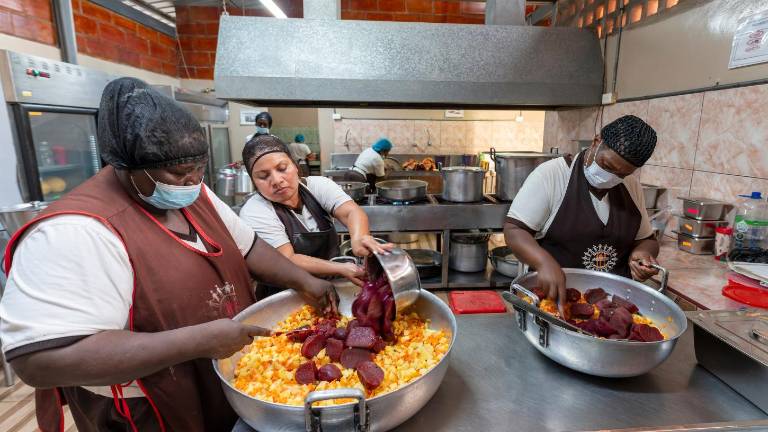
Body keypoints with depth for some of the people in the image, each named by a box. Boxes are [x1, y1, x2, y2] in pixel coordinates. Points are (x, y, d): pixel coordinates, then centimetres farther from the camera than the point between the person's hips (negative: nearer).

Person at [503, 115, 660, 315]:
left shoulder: (632, 186, 6)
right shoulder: (551, 174, -11)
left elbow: (646, 239, 18)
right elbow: (513, 230, -14)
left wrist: (642, 253, -6)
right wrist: (545, 262, -32)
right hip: (550, 298, -5)